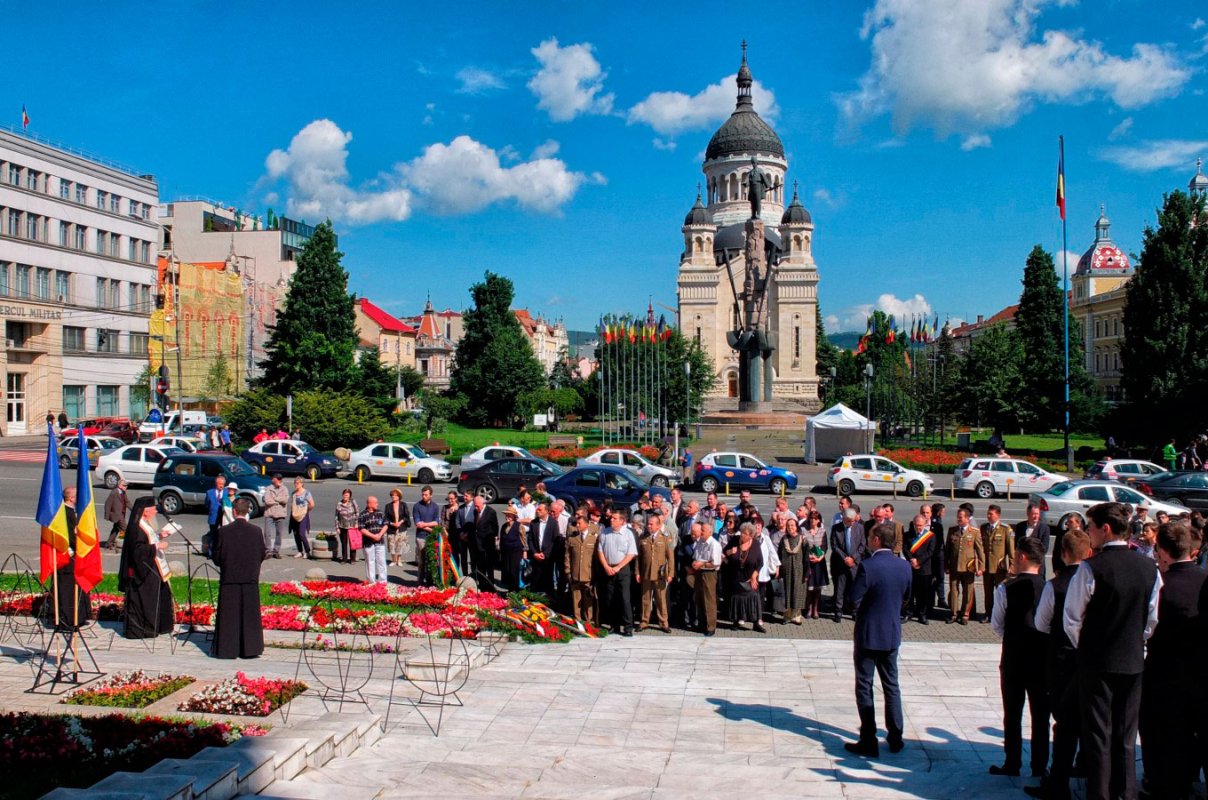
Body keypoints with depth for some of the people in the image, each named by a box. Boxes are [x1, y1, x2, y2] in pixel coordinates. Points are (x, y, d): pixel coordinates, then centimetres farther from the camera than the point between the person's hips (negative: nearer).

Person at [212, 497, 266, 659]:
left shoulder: (223, 531, -10)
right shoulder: (256, 532, -7)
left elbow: (216, 557, -4)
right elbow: (262, 555, 2)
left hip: (229, 579, -1)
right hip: (250, 579, 1)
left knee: (228, 616, 7)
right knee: (249, 615, 8)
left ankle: (227, 649, 10)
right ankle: (250, 649, 10)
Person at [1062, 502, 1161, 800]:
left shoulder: (1091, 568, -17)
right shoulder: (1149, 568, -2)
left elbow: (1072, 619, -11)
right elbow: (1153, 618, 4)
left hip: (1097, 662, -5)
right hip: (1133, 661, 5)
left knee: (1097, 733, 5)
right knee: (1126, 733, 15)